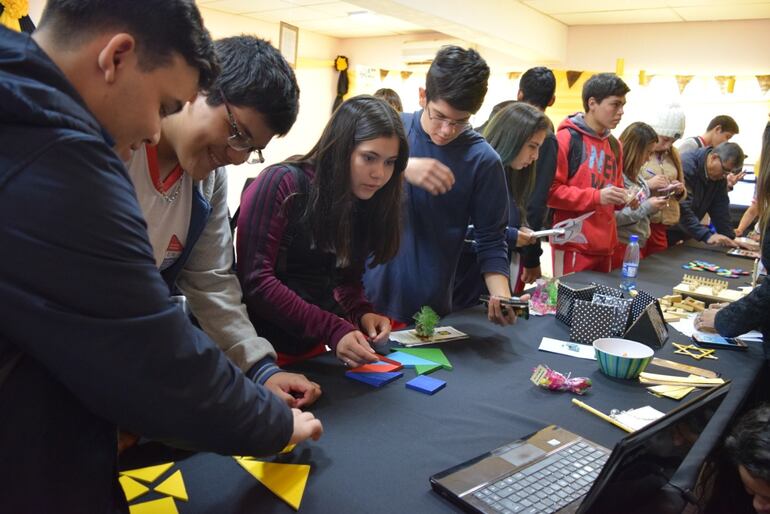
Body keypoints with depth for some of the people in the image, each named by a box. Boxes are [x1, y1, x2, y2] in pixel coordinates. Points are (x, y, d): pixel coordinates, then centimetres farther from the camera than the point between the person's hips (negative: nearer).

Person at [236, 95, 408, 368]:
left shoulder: (367, 201, 4)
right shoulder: (283, 183, -14)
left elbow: (347, 278, 10)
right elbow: (255, 279, -19)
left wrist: (362, 312, -12)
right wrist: (331, 330, -26)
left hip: (317, 346, 5)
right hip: (265, 340, -4)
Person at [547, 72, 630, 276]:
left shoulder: (614, 145, 15)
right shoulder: (567, 138, -8)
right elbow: (550, 190, -13)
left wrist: (623, 198, 3)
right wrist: (596, 197, -18)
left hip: (605, 246, 8)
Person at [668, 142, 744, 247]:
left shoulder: (720, 177, 3)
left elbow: (721, 209, 4)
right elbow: (682, 208, -31)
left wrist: (729, 237, -6)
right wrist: (707, 236, -37)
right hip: (667, 231, -7)